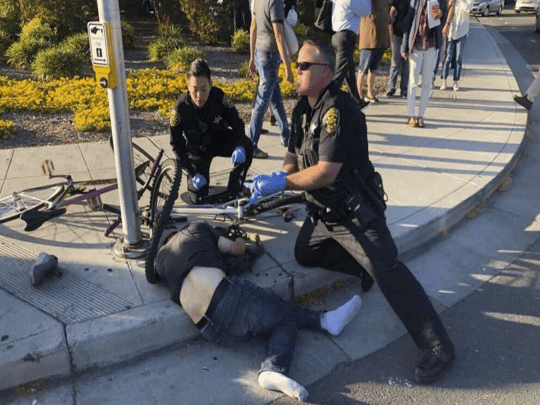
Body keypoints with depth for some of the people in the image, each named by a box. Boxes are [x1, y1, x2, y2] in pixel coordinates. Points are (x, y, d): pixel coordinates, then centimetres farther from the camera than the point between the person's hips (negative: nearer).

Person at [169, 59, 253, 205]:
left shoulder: (218, 96, -23)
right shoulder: (180, 108, -26)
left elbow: (236, 123, -15)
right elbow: (177, 145, -17)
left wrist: (239, 146, -36)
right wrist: (193, 174, -23)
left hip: (219, 141, 1)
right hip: (197, 149, -1)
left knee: (246, 147, -31)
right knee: (198, 198, -5)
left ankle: (234, 190, -13)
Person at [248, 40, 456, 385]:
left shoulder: (338, 110, -24)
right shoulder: (303, 109, 6)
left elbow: (326, 172, -29)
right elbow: (294, 157, 10)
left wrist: (281, 182, -22)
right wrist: (271, 182, -8)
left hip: (355, 212, -10)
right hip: (323, 211, 10)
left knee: (387, 271, -16)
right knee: (304, 254, 18)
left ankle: (439, 347, -8)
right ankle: (366, 263, 25)